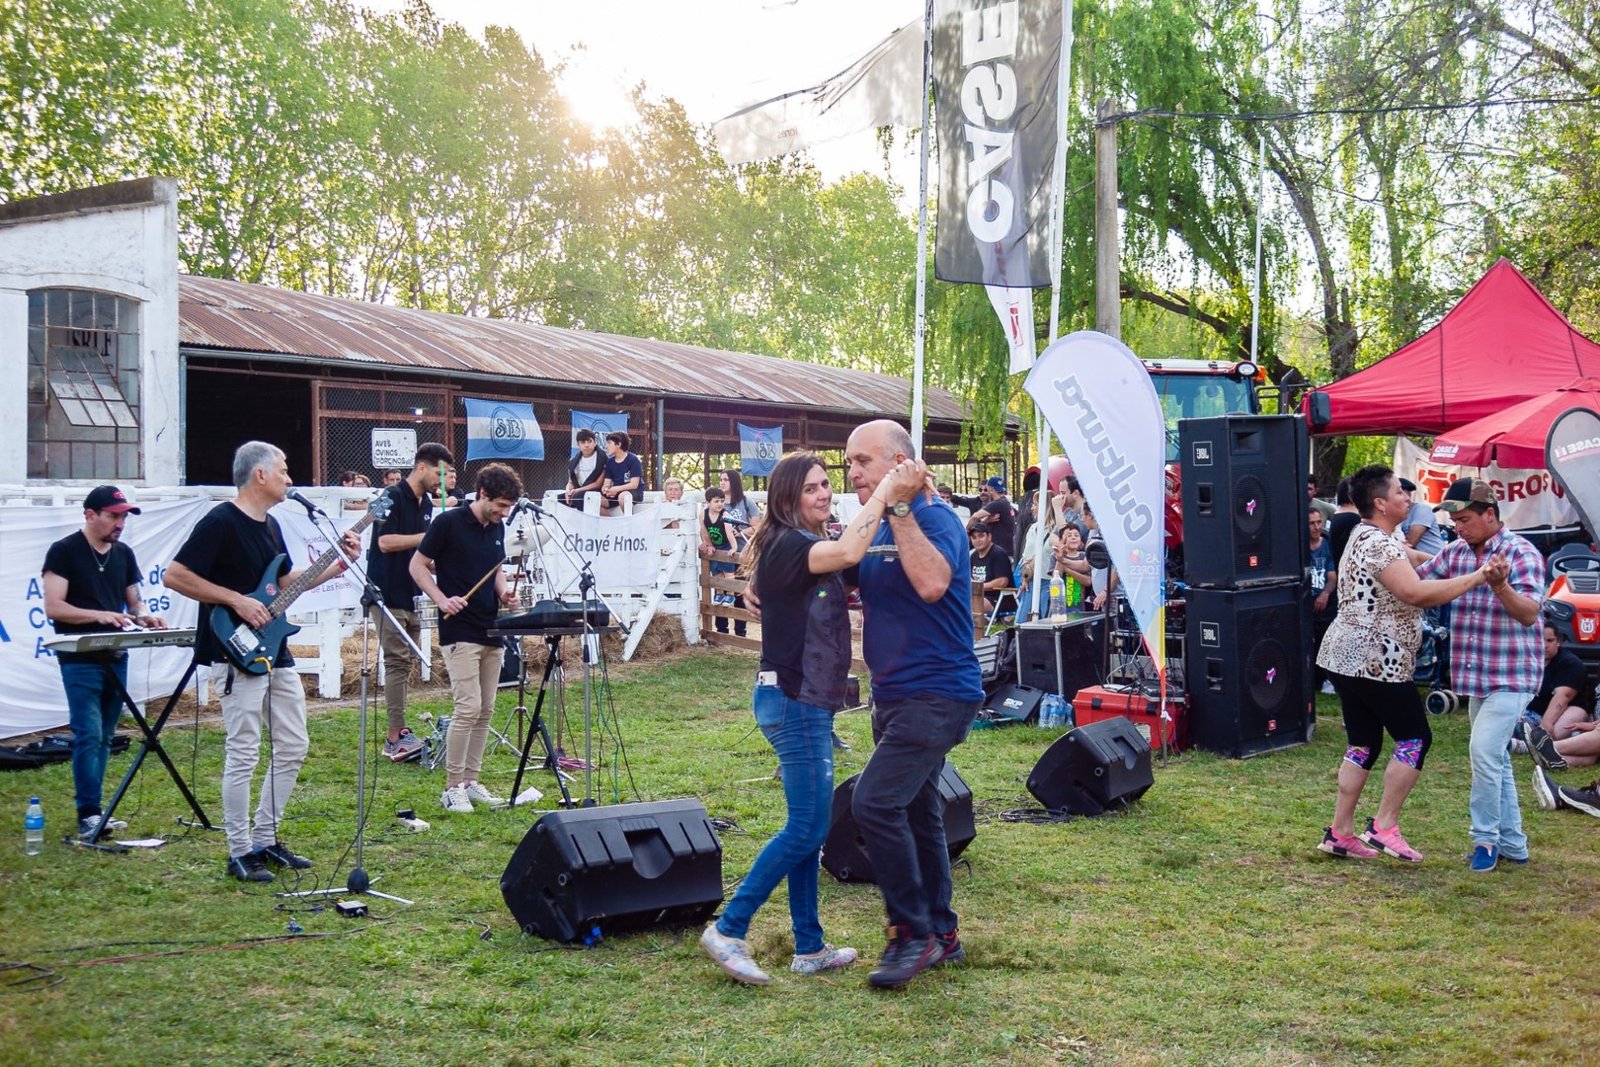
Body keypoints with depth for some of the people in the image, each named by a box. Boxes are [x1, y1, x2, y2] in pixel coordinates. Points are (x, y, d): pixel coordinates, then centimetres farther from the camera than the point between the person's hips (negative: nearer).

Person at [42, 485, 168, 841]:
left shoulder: (124, 554, 12)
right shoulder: (64, 551, -6)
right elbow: (53, 608, -13)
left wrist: (144, 616, -4)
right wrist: (99, 615, -25)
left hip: (116, 658, 6)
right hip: (80, 660, -6)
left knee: (103, 738, 9)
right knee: (89, 736, -12)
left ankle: (93, 810, 15)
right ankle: (88, 815, -9)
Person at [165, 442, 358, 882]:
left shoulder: (269, 525, 14)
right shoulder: (220, 522, -14)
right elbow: (175, 575, -18)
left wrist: (337, 565, 12)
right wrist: (237, 600, -19)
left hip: (276, 652, 10)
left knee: (293, 746, 12)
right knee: (243, 755, -4)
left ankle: (264, 839, 22)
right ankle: (240, 853, 6)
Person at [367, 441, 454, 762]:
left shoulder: (426, 504, 14)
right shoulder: (393, 497, -12)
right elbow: (385, 542, -21)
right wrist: (429, 537, -20)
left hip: (412, 595, 9)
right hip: (388, 594, -9)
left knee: (407, 664, 9)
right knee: (397, 663, -9)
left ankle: (397, 735, 15)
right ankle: (397, 737, -8)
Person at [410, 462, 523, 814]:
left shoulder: (496, 528, 11)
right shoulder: (449, 522, -9)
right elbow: (417, 566, -5)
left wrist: (503, 593, 4)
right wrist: (442, 600, -17)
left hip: (491, 632, 7)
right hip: (460, 631, -7)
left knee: (485, 711, 8)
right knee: (467, 708, -13)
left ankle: (471, 781, 17)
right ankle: (452, 787, -3)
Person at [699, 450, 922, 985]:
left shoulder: (810, 546, 16)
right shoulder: (785, 544, -15)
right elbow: (847, 553, -31)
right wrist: (884, 494, -25)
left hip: (810, 702, 10)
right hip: (793, 700, -10)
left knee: (809, 826, 12)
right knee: (807, 827, -8)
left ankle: (809, 947, 18)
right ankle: (728, 930, -2)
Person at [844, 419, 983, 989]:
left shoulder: (935, 517, -14)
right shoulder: (875, 529, 12)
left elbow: (932, 583, -32)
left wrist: (900, 508, -28)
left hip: (936, 692, -9)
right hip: (895, 695, 9)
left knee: (874, 802, -18)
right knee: (916, 813, 15)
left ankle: (913, 931, -5)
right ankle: (941, 935, 26)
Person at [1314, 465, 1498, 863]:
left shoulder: (1366, 537, 16)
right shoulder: (1378, 544, -17)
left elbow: (1414, 561, 26)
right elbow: (1416, 593, -27)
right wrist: (1478, 577, -24)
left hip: (1347, 657, 10)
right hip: (1375, 661, -10)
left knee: (1363, 744, 13)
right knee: (1415, 738, -1)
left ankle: (1340, 832, 14)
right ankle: (1384, 827, -1)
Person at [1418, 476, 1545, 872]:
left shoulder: (1521, 553, -13)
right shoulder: (1456, 552, 6)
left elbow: (1529, 613, -23)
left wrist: (1500, 586, -40)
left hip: (1511, 678, -7)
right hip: (1477, 677, 8)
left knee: (1485, 751, -17)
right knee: (1495, 759, 13)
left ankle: (1486, 838, -3)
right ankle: (1512, 844, 23)